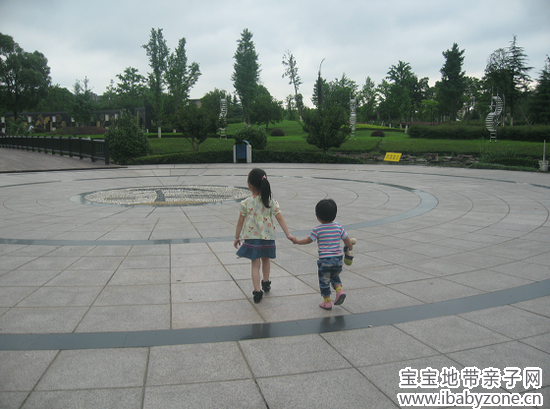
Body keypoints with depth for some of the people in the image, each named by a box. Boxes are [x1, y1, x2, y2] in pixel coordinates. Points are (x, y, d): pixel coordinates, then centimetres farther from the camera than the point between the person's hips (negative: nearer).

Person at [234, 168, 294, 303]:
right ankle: (266, 283, 42)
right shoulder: (271, 201, -4)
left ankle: (257, 291, -4)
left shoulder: (245, 203, -9)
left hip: (251, 237, -2)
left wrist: (237, 237, 10)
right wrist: (288, 234, -1)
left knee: (255, 264, 3)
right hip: (268, 237, 2)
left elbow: (240, 222, -2)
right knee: (266, 259, 23)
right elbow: (280, 218, -5)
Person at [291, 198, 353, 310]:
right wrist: (350, 247, 26)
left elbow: (308, 240, 2)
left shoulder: (317, 230, -9)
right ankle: (339, 290, 4)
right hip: (338, 259, 4)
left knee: (324, 281, 10)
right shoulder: (338, 227, 0)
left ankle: (327, 302, 17)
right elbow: (347, 240, 5)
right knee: (335, 276, 27)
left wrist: (297, 241, 19)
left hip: (325, 260, -4)